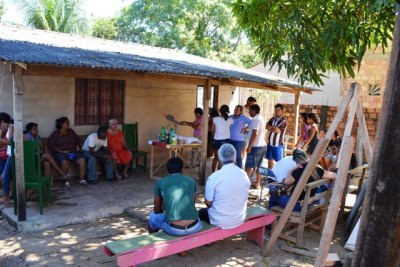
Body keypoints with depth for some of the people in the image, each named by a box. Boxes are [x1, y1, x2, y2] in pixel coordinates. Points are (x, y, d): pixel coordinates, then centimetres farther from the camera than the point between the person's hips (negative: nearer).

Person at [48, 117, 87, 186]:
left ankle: (82, 179, -17)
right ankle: (66, 180, -21)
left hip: (72, 151, 4)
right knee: (65, 162, -37)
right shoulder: (55, 134, 3)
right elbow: (50, 145, -6)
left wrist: (77, 146, 5)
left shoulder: (71, 131, 15)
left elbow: (77, 139, 26)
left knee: (82, 160, -24)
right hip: (60, 152, -4)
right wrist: (61, 151, -16)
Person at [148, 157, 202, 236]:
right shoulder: (191, 181, 12)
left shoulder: (160, 183, 7)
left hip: (174, 229, -2)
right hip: (194, 227, 2)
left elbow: (157, 210, 18)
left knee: (153, 216, 28)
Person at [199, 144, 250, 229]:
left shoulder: (214, 177, -21)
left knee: (202, 212, 27)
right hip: (240, 219, 4)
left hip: (220, 221, -4)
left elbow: (208, 203, -12)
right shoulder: (244, 175, -8)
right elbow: (244, 199, 5)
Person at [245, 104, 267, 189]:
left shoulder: (255, 119, -16)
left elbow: (255, 134, -24)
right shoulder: (262, 119, 14)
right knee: (259, 166, 12)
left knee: (249, 166, -3)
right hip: (263, 145, 9)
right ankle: (257, 184, 16)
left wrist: (249, 146, -21)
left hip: (256, 146, -9)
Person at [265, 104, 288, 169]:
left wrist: (270, 128, -2)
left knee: (279, 161, 2)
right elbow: (266, 126, -1)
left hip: (278, 144, -6)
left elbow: (277, 130, -19)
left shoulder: (284, 120, -10)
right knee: (270, 159, 16)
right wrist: (273, 127, -14)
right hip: (270, 143, 7)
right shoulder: (272, 119, 11)